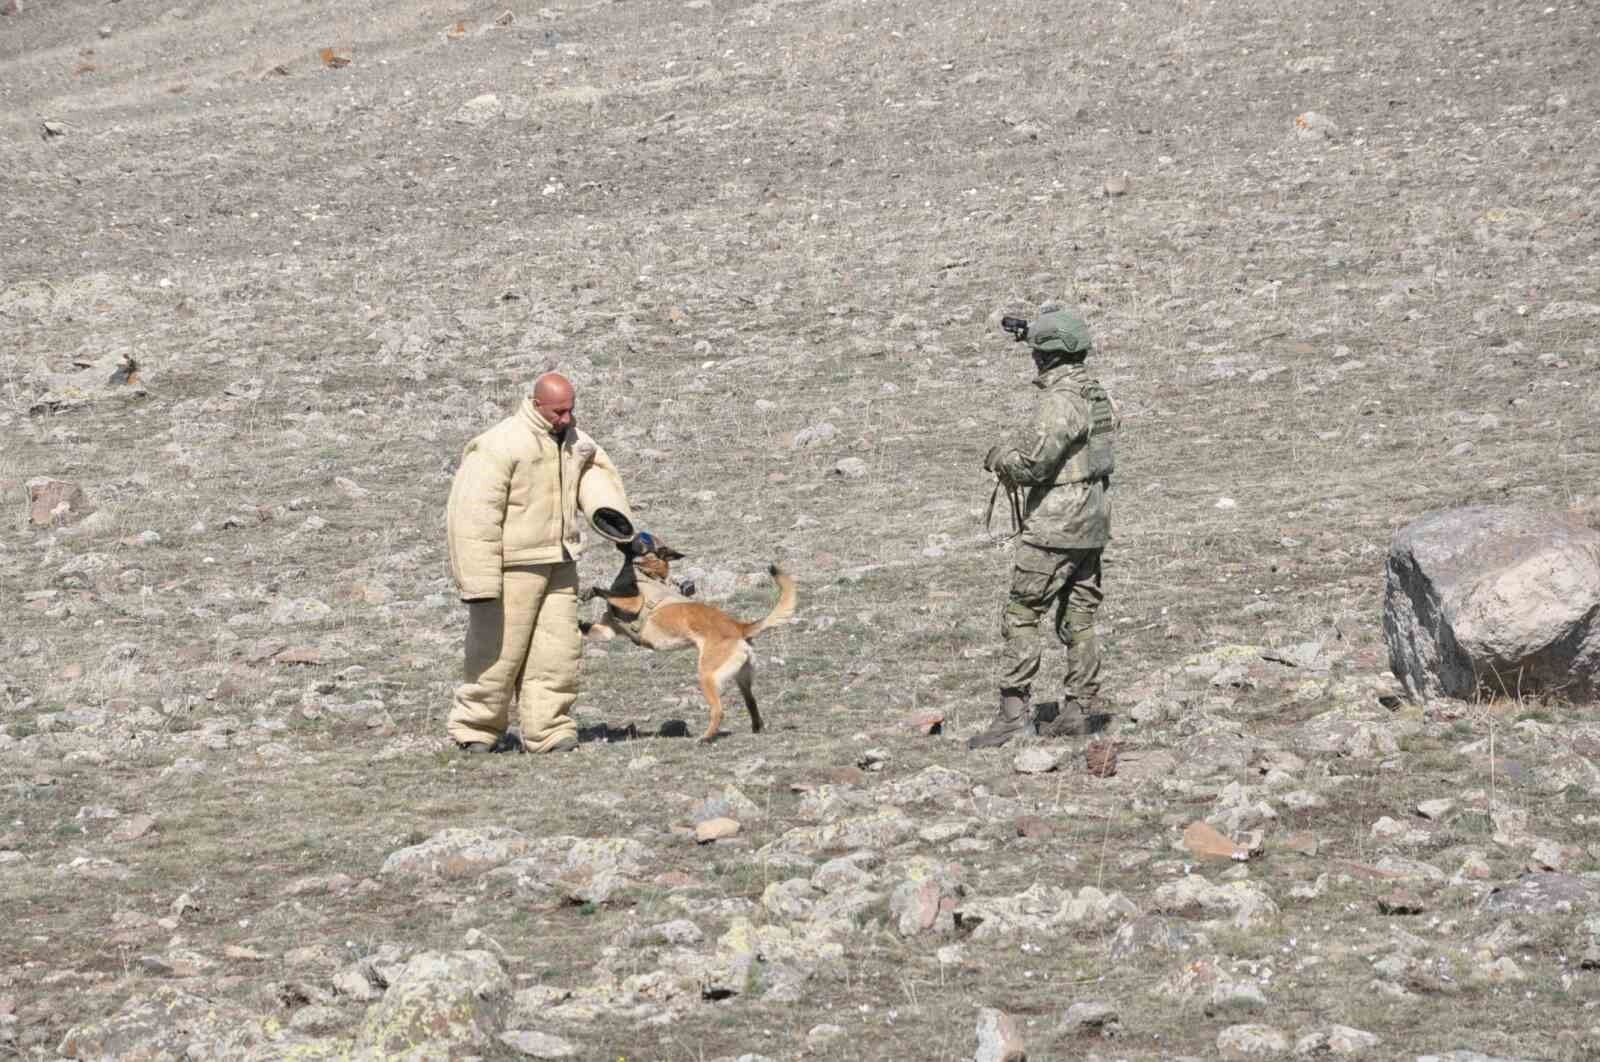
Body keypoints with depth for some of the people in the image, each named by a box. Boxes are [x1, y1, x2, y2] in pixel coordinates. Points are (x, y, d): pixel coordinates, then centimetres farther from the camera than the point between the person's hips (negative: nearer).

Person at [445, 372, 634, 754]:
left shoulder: (572, 440, 7)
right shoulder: (501, 446, -18)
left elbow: (594, 466, 28)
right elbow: (475, 513, -21)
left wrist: (606, 507, 5)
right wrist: (480, 580, -24)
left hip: (557, 563, 7)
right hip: (512, 567, -7)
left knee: (557, 650, 3)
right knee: (499, 650, -3)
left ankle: (549, 731, 8)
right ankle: (475, 730, 10)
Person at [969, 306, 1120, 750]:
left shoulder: (1060, 400, -20)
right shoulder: (1095, 392, 10)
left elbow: (1031, 460, -26)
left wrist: (1000, 457, -5)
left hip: (1056, 526, -9)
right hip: (1092, 522, 9)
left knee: (1020, 616, -6)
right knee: (1079, 620, 10)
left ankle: (1014, 713, -11)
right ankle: (1076, 710, 10)